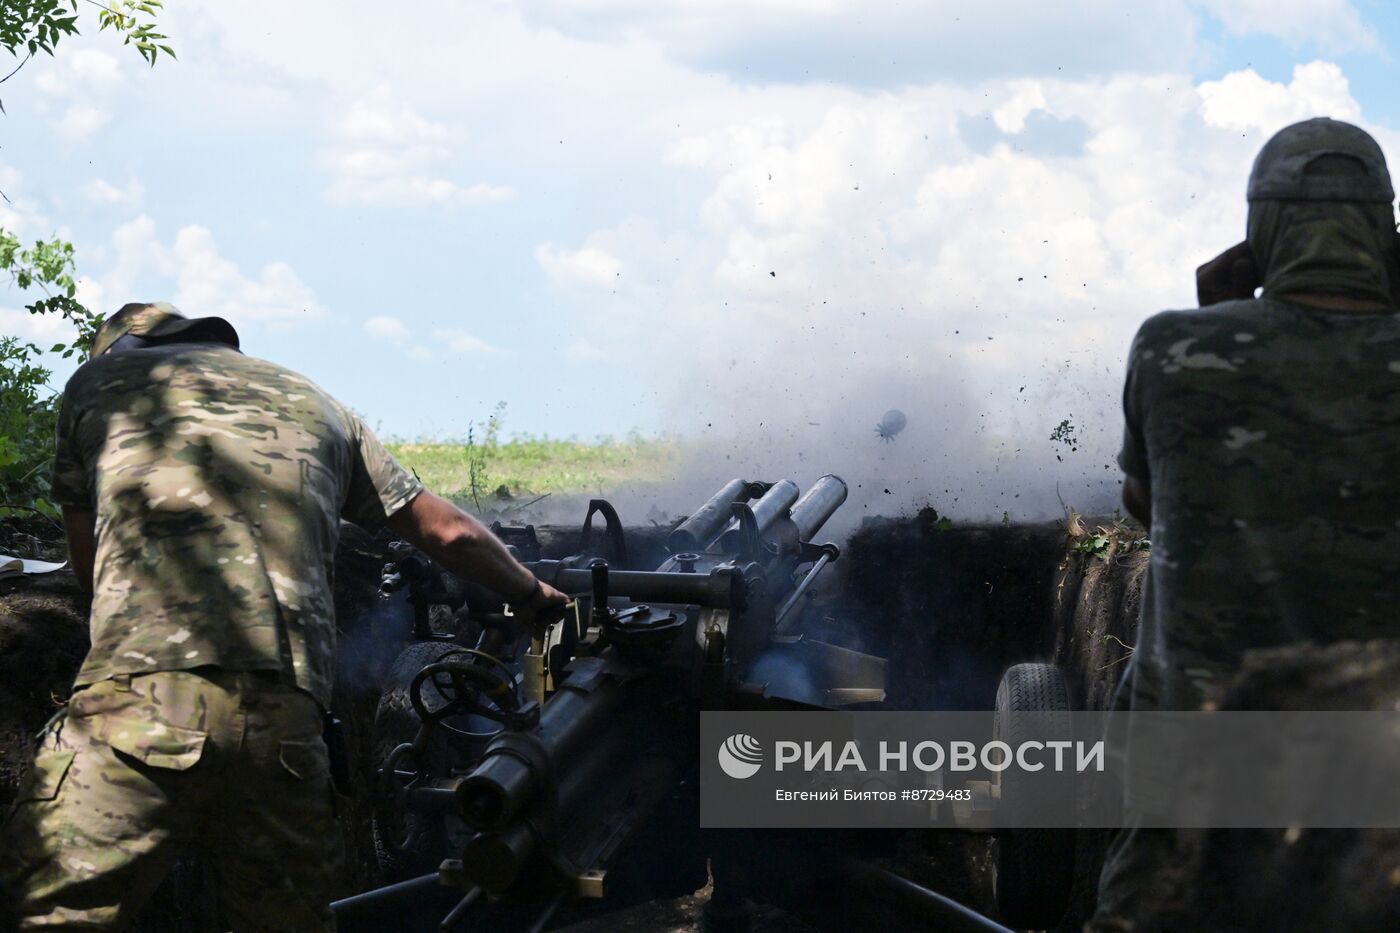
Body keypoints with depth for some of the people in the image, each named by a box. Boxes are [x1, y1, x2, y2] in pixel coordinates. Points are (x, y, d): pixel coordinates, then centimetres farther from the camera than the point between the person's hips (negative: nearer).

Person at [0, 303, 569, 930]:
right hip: (287, 719, 3)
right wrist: (530, 594, 51)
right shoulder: (312, 403, 29)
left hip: (140, 696, -3)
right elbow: (448, 531, 33)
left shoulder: (98, 379, 21)